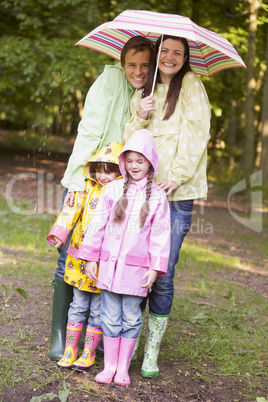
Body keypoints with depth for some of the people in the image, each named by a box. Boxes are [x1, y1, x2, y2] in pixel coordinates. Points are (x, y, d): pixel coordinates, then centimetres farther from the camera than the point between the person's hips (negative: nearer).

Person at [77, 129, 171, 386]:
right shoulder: (113, 189, 2)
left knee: (131, 318, 8)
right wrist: (90, 258, 3)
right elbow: (98, 224, 5)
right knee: (110, 317, 8)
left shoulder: (157, 197, 0)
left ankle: (123, 368, 21)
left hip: (136, 267, -1)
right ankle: (109, 366, 20)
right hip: (109, 264, 1)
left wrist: (155, 267, -5)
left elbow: (160, 234, 0)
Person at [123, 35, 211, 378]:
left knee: (163, 275, -4)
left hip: (176, 194, -3)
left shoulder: (191, 85, 6)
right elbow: (129, 140, 14)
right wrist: (140, 118, -6)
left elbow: (196, 133, -5)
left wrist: (176, 176, -14)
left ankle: (152, 352, 8)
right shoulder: (142, 93, 18)